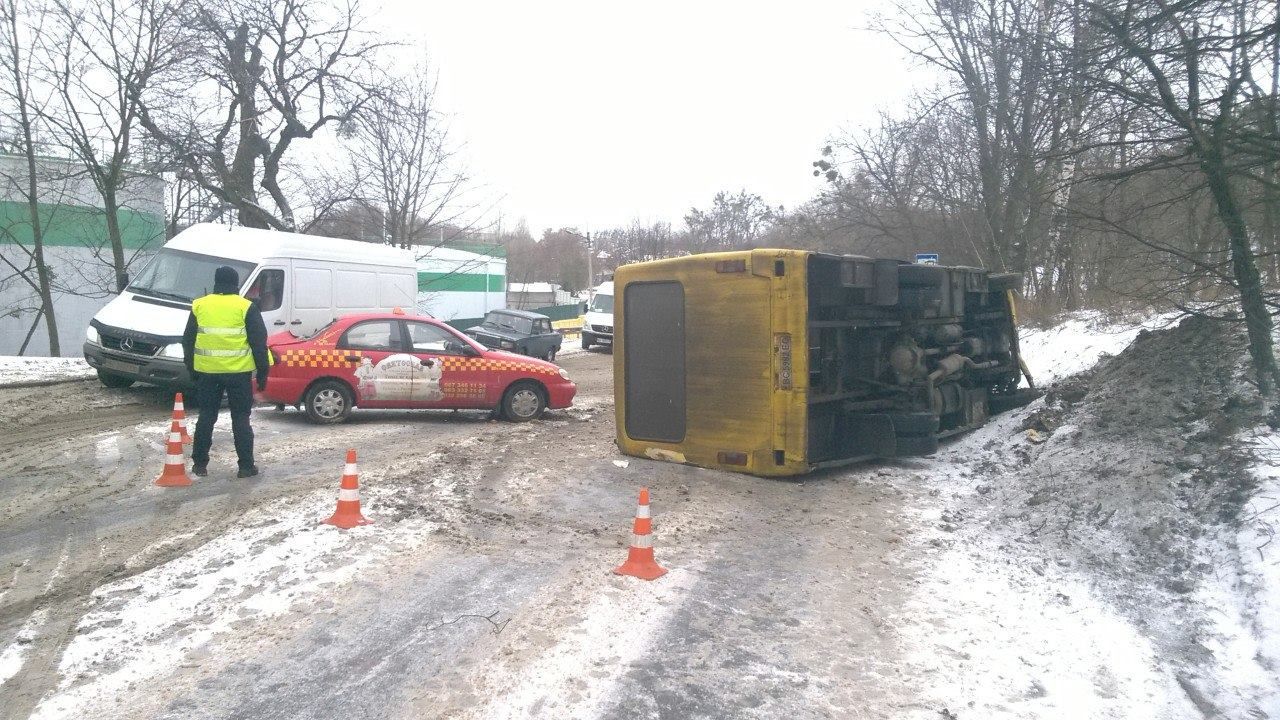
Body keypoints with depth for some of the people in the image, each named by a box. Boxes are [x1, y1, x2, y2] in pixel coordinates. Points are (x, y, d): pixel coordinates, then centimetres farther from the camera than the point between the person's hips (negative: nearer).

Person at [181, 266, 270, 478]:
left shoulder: (199, 306, 6)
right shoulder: (246, 307, -4)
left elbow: (188, 340, 12)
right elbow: (259, 343, -5)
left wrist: (191, 368, 21)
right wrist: (263, 372, 1)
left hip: (207, 372, 3)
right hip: (238, 372, -3)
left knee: (206, 417, 13)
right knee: (240, 419, 4)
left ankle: (199, 464, 18)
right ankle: (246, 466, 5)